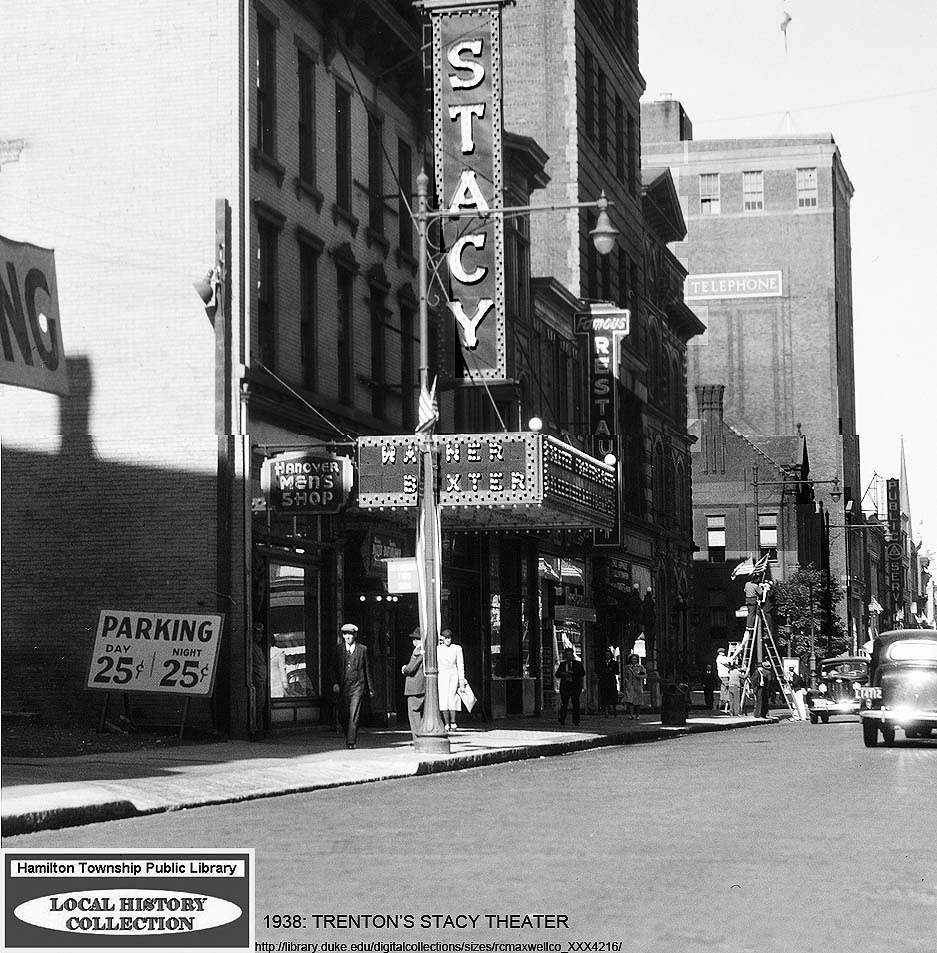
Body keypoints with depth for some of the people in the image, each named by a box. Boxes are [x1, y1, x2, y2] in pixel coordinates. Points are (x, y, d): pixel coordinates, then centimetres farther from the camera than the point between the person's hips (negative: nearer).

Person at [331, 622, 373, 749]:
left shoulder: (362, 650, 6)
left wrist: (369, 688, 10)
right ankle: (349, 736, 27)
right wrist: (335, 684, -7)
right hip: (343, 687, 2)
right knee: (342, 716, 5)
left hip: (357, 686, -2)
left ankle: (351, 741, -12)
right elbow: (335, 669, 8)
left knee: (354, 715, -12)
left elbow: (367, 669, 10)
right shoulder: (339, 650, 8)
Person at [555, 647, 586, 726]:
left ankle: (576, 721, -4)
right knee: (564, 703, -5)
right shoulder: (562, 664, 17)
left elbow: (583, 673, -3)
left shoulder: (578, 663, 10)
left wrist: (572, 673, -13)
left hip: (575, 685, -2)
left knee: (575, 702, -7)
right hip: (564, 686, 2)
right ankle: (562, 720, 1)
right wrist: (562, 674, -8)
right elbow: (556, 674, 14)